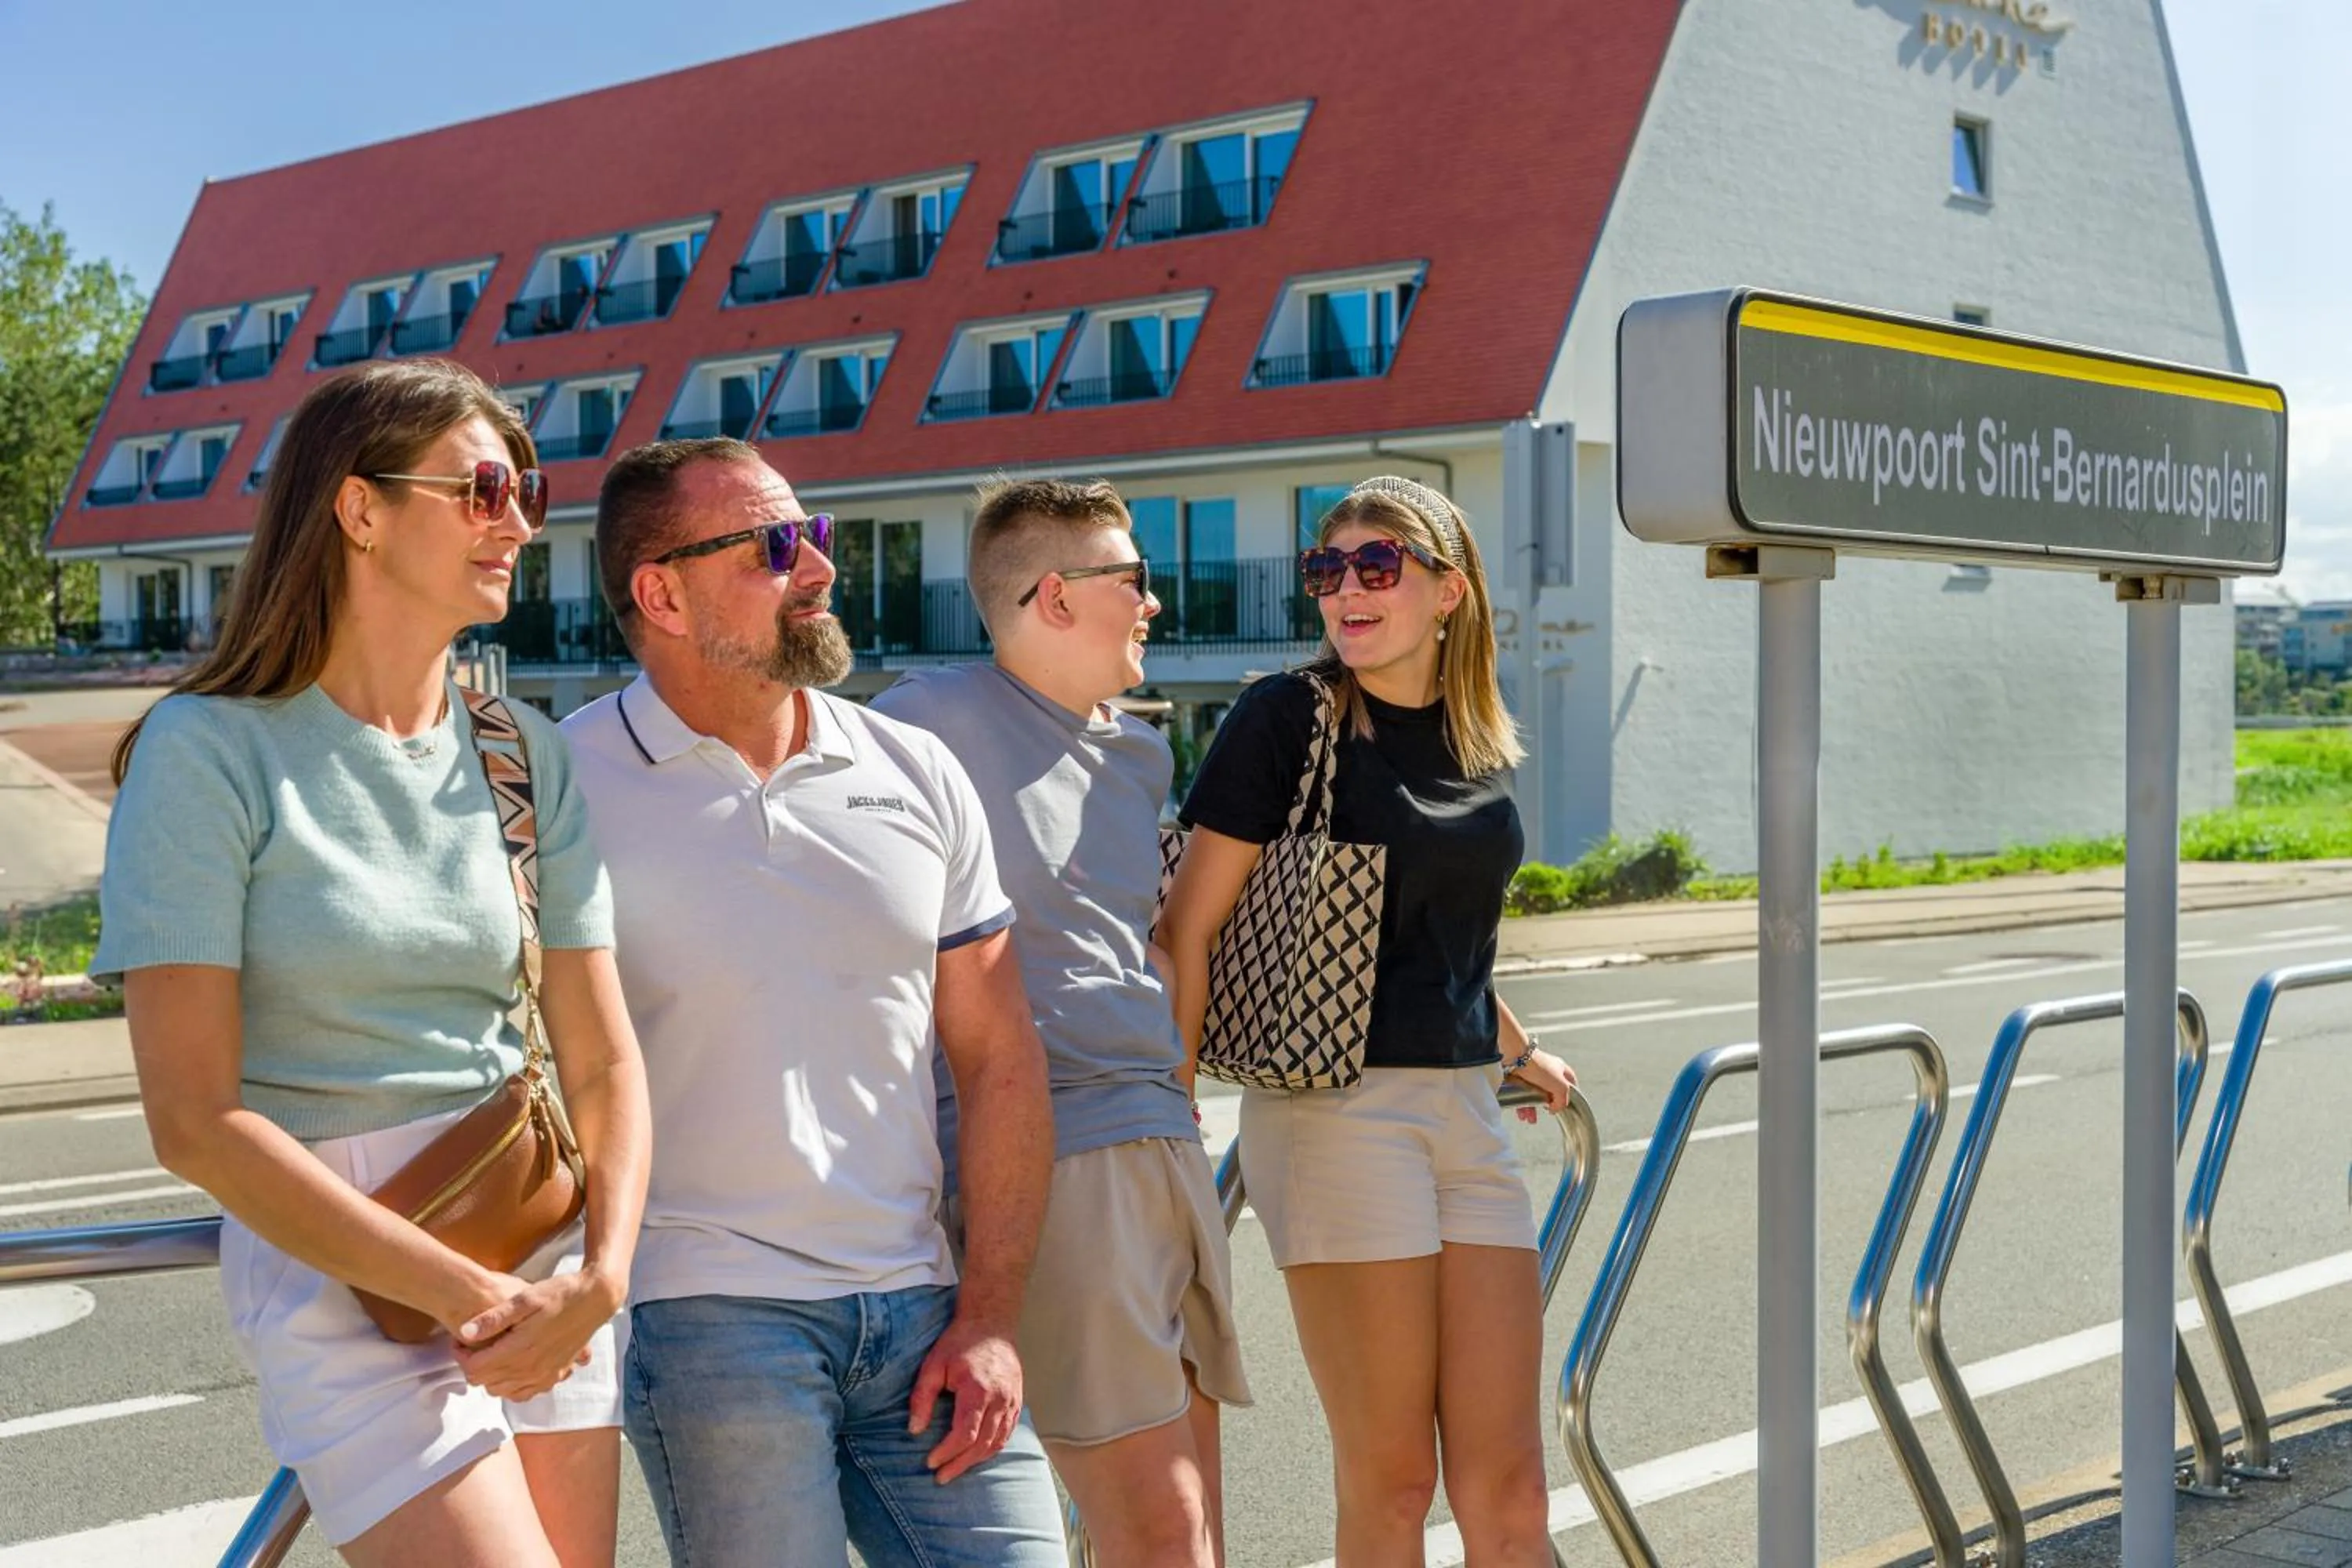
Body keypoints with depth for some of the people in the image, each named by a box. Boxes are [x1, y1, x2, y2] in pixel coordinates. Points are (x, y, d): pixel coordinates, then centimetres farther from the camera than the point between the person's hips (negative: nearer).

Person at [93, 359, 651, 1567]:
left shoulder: (524, 753, 5)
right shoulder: (213, 750, -9)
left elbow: (603, 1061, 5)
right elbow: (195, 1120, -12)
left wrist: (601, 1276, -12)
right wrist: (462, 1294, -15)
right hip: (342, 1269, -5)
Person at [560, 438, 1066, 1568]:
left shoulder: (918, 776, 8)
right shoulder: (568, 786, -4)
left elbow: (999, 1058, 10)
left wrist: (989, 1315, 4)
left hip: (921, 1314, 4)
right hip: (706, 1322, -4)